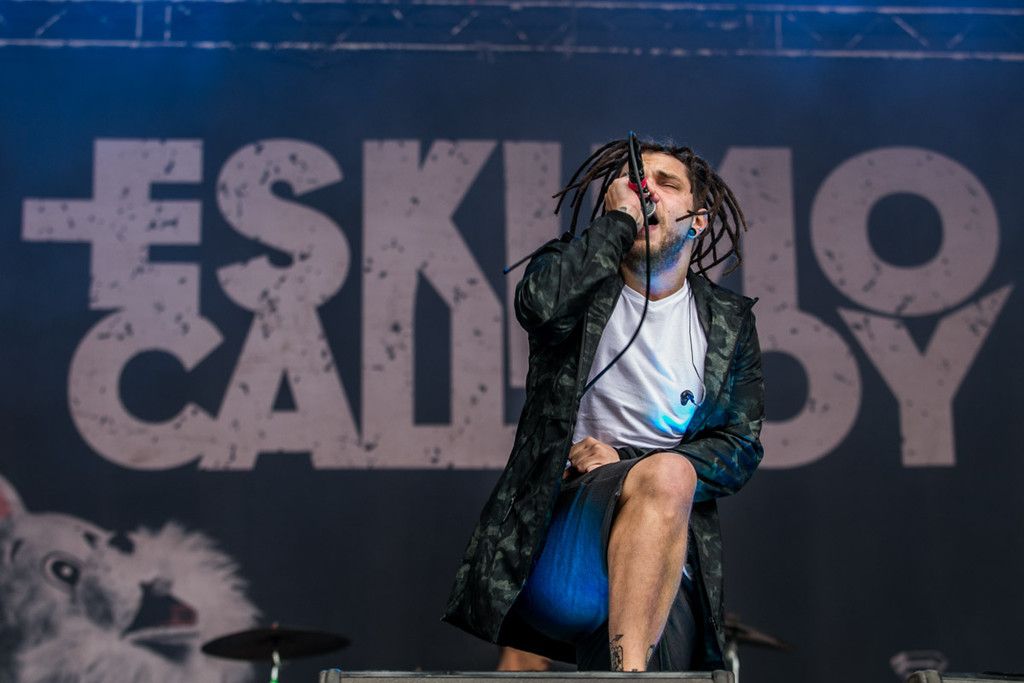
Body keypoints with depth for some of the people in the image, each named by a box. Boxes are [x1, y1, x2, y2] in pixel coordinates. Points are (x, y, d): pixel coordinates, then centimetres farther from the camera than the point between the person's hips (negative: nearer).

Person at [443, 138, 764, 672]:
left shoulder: (729, 322, 16)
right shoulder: (583, 278, 11)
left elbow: (740, 446, 8)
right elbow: (539, 301, -16)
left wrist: (624, 464, -8)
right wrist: (620, 218, -5)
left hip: (674, 532, 3)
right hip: (571, 502, -3)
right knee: (666, 474, -36)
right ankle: (627, 668, -39)